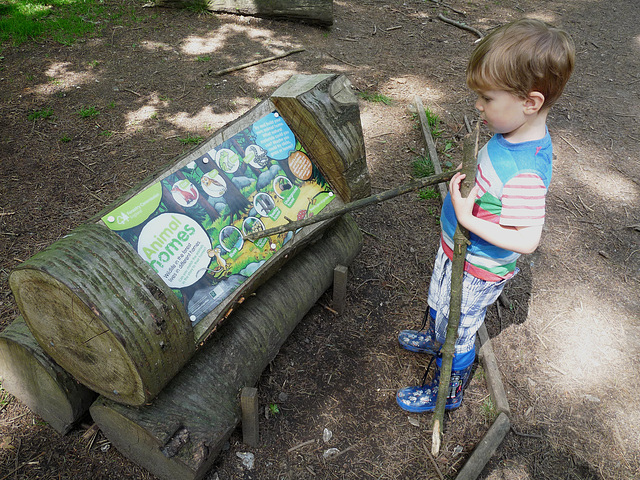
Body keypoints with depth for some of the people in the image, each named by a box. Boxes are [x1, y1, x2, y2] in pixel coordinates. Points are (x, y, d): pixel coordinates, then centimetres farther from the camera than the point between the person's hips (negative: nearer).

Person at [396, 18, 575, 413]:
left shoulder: (525, 173, -37)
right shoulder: (512, 134, -9)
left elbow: (527, 240, -35)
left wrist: (467, 218, -33)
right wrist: (469, 174, -4)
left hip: (477, 271, -8)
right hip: (457, 249, 9)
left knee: (457, 332, 16)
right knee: (439, 303, 34)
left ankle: (448, 391, 43)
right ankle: (434, 337, 65)